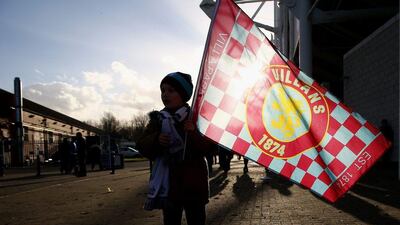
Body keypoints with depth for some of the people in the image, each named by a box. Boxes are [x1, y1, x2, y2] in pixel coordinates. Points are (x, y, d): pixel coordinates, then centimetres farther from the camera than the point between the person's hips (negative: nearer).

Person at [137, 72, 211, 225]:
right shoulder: (158, 119, 6)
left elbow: (208, 148, -9)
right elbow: (142, 146, 4)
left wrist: (194, 133, -26)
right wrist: (156, 140, -16)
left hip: (192, 182, -2)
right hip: (168, 183, 3)